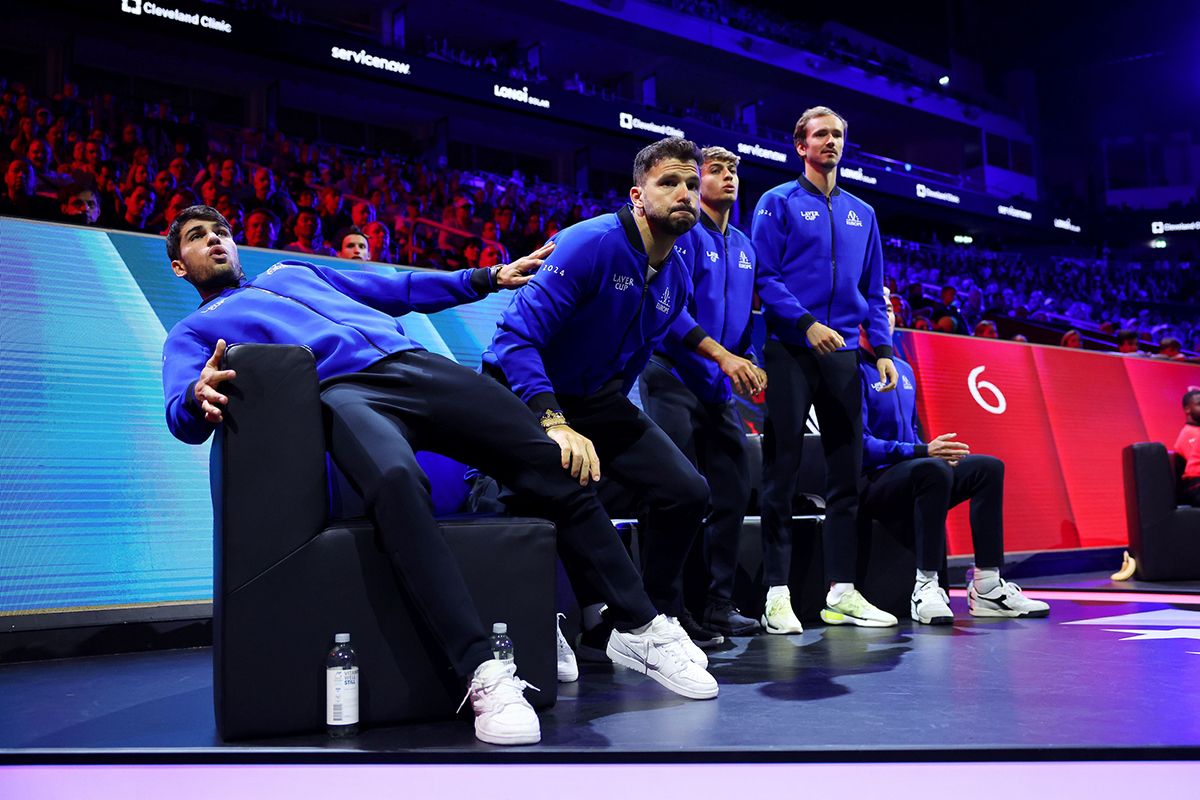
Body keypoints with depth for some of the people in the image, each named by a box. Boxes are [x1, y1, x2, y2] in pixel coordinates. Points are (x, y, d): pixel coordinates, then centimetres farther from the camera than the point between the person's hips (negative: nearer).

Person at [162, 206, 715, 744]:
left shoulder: (292, 271, 37)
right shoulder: (193, 332, 24)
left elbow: (397, 289, 38)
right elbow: (182, 415, 5)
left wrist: (488, 278, 32)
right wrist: (200, 398, -21)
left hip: (415, 364, 5)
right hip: (340, 392, -4)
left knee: (549, 462, -14)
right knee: (395, 481, -40)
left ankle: (645, 629, -7)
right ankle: (485, 675, -43)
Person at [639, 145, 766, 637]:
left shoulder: (743, 246, 17)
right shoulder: (684, 233, -6)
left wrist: (749, 363, 4)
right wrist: (721, 354, -21)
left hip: (720, 387, 7)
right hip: (675, 376, -7)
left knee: (732, 492, 5)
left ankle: (718, 605, 14)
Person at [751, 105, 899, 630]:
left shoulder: (861, 213, 18)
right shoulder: (779, 203, 3)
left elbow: (872, 290, 18)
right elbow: (765, 276, -6)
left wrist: (882, 348, 5)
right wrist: (806, 323, -18)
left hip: (843, 353, 5)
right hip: (791, 350, -5)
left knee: (846, 471, 4)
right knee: (782, 472, -4)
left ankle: (842, 592, 9)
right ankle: (777, 594, -1)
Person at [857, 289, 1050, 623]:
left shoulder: (903, 369, 20)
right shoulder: (854, 370, -9)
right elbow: (860, 444, -18)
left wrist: (935, 450, 4)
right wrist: (923, 452, -24)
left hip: (911, 477, 9)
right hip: (871, 483, -9)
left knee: (988, 467, -5)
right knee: (933, 469, -35)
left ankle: (987, 587, -10)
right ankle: (925, 587, -33)